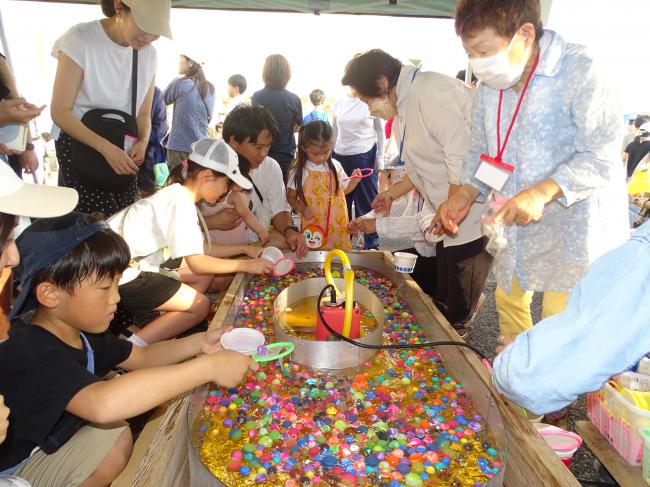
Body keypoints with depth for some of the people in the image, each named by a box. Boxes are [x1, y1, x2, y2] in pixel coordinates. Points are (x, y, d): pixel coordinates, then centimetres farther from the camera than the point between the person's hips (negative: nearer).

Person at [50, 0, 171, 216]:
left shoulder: (148, 53, 2)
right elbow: (60, 112, -15)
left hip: (124, 150, 5)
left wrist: (143, 141, -16)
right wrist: (106, 147, -27)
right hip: (79, 144, -4)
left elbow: (144, 113, 6)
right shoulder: (80, 39, -13)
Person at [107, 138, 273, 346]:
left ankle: (156, 328, 6)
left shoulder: (179, 195, 8)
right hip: (119, 276, -10)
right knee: (200, 305, -7)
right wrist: (246, 265, -15)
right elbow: (197, 263, -23)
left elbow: (199, 250, 10)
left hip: (135, 262, 10)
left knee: (207, 277, 9)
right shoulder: (181, 202, -21)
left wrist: (245, 249, 10)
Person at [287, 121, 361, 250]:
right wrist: (302, 209, -17)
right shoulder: (298, 171, -7)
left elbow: (344, 190, 15)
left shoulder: (335, 166, 2)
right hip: (313, 227, -3)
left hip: (337, 225, 3)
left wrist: (354, 180, -4)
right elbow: (291, 197, 0)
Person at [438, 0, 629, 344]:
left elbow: (601, 156, -21)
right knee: (508, 298, 20)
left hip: (575, 225, -7)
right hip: (518, 227, 7)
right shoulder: (489, 86, 1)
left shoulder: (578, 72, -20)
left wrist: (542, 192, -33)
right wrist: (466, 194, -8)